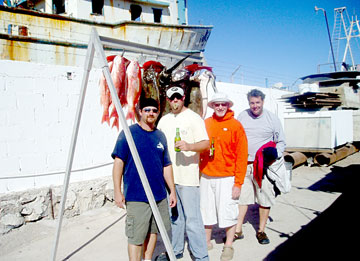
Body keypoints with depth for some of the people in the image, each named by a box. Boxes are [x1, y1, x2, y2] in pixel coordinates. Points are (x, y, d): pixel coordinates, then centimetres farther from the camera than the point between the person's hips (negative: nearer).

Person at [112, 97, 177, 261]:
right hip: (136, 196, -6)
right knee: (136, 236, -2)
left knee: (153, 230, 16)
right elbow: (118, 162, -9)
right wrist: (117, 191, -13)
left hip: (160, 195, 6)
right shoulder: (128, 133, -6)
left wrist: (172, 190, 13)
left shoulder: (160, 136, 11)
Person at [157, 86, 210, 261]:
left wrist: (189, 146, -32)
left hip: (187, 177, -6)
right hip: (168, 175, 7)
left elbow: (205, 143, -13)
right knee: (174, 217, 17)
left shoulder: (193, 118, -5)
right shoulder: (164, 120, 15)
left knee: (192, 218, -5)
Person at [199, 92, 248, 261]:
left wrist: (238, 183, -10)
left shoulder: (235, 125, -5)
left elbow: (242, 156, -6)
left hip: (227, 178, -3)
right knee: (206, 211, 14)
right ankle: (207, 242, 32)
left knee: (228, 213, 5)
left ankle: (228, 246, 23)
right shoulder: (205, 124, 4)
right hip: (206, 177, 4)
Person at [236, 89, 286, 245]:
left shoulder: (272, 118, 1)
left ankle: (261, 231, 22)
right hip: (243, 164, 1)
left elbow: (281, 142, 7)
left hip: (264, 166, -1)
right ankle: (237, 230, 15)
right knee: (241, 197, 4)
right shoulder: (242, 116, 5)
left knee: (265, 198, 5)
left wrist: (275, 155, -11)